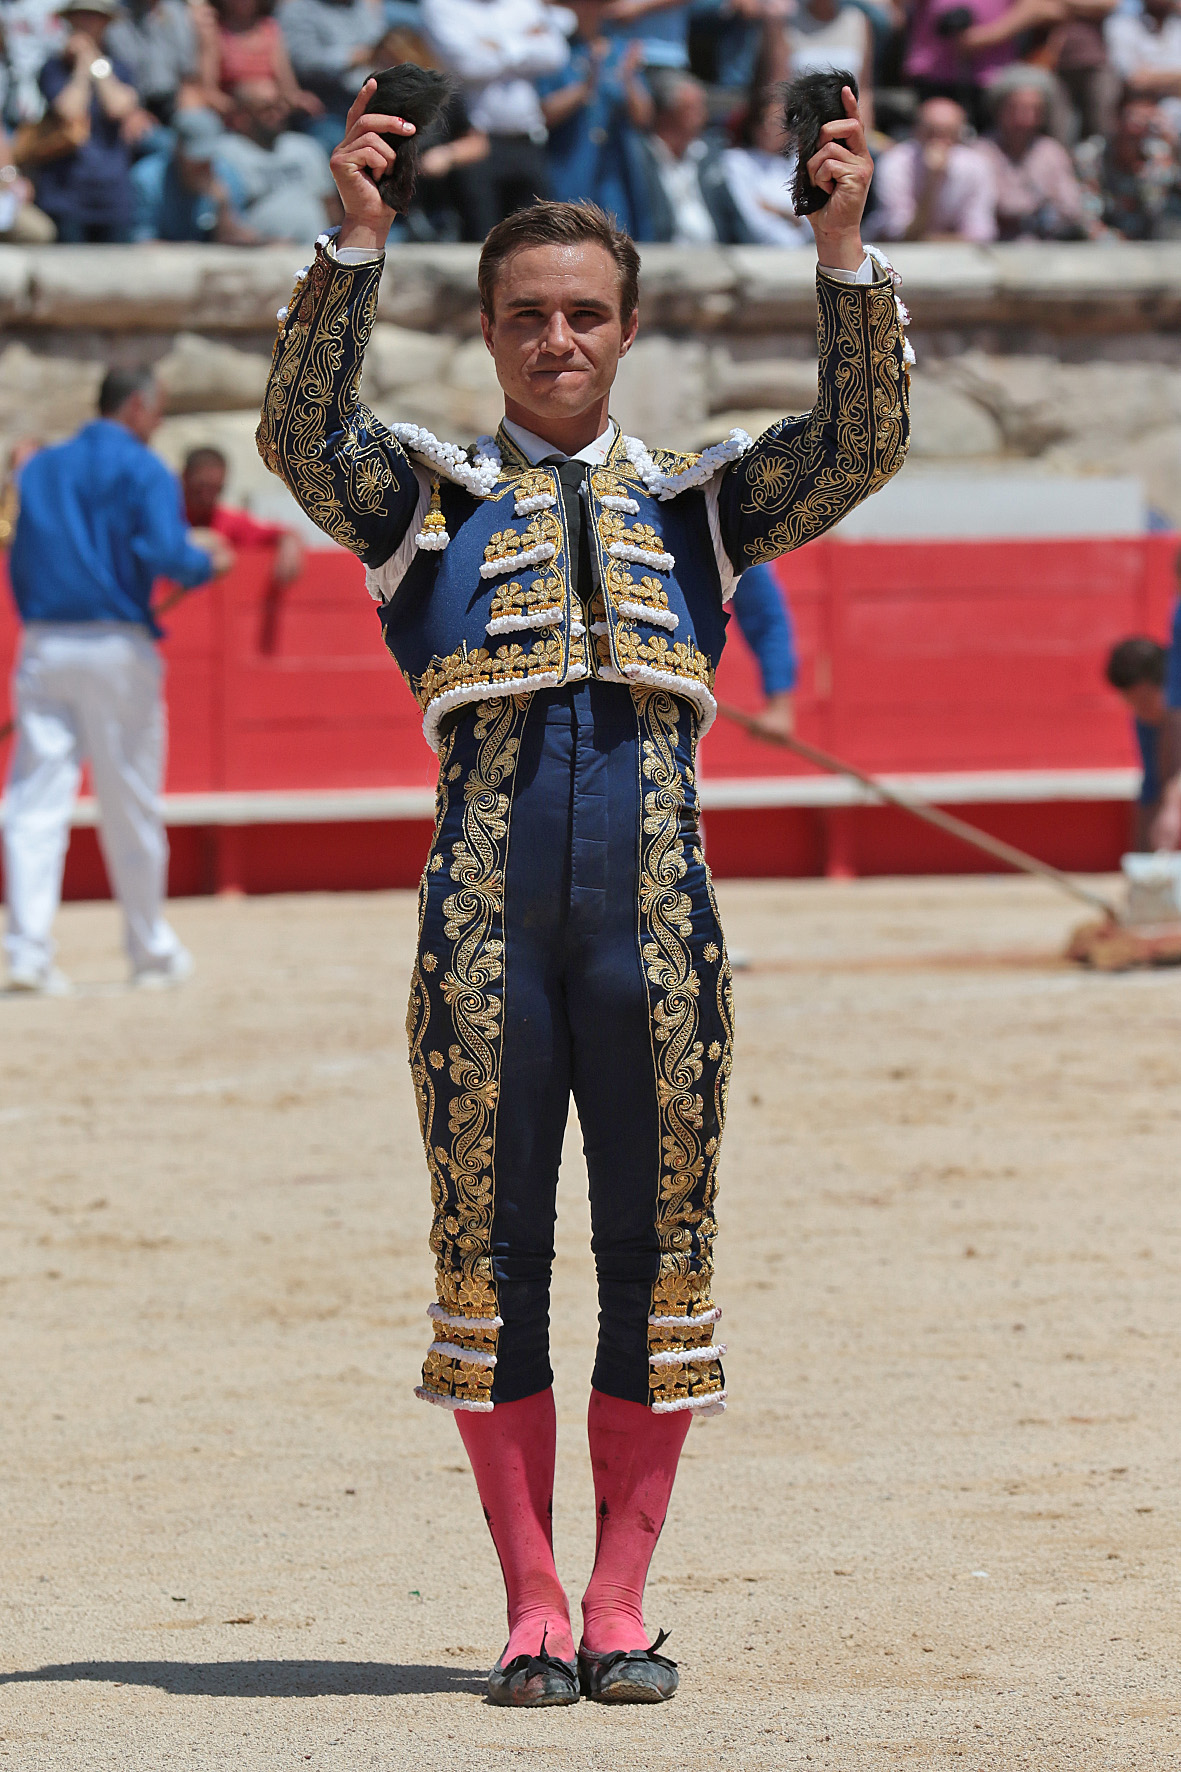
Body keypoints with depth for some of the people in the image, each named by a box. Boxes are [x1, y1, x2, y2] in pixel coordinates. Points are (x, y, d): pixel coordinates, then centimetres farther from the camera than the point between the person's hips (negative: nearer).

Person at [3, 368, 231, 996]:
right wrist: (206, 560, 3)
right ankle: (151, 951, 17)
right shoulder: (142, 469, -3)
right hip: (116, 646, -4)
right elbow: (166, 555, -16)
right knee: (131, 807, 6)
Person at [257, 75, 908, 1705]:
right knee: (492, 1251, -1)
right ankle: (531, 1610, 6)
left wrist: (845, 246, -9)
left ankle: (621, 1606, 9)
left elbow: (863, 446, 2)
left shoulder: (696, 502, 16)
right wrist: (355, 242, -19)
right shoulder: (426, 499, 11)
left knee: (658, 1249, 1)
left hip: (655, 907, 1)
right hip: (486, 905, -1)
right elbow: (300, 431, -8)